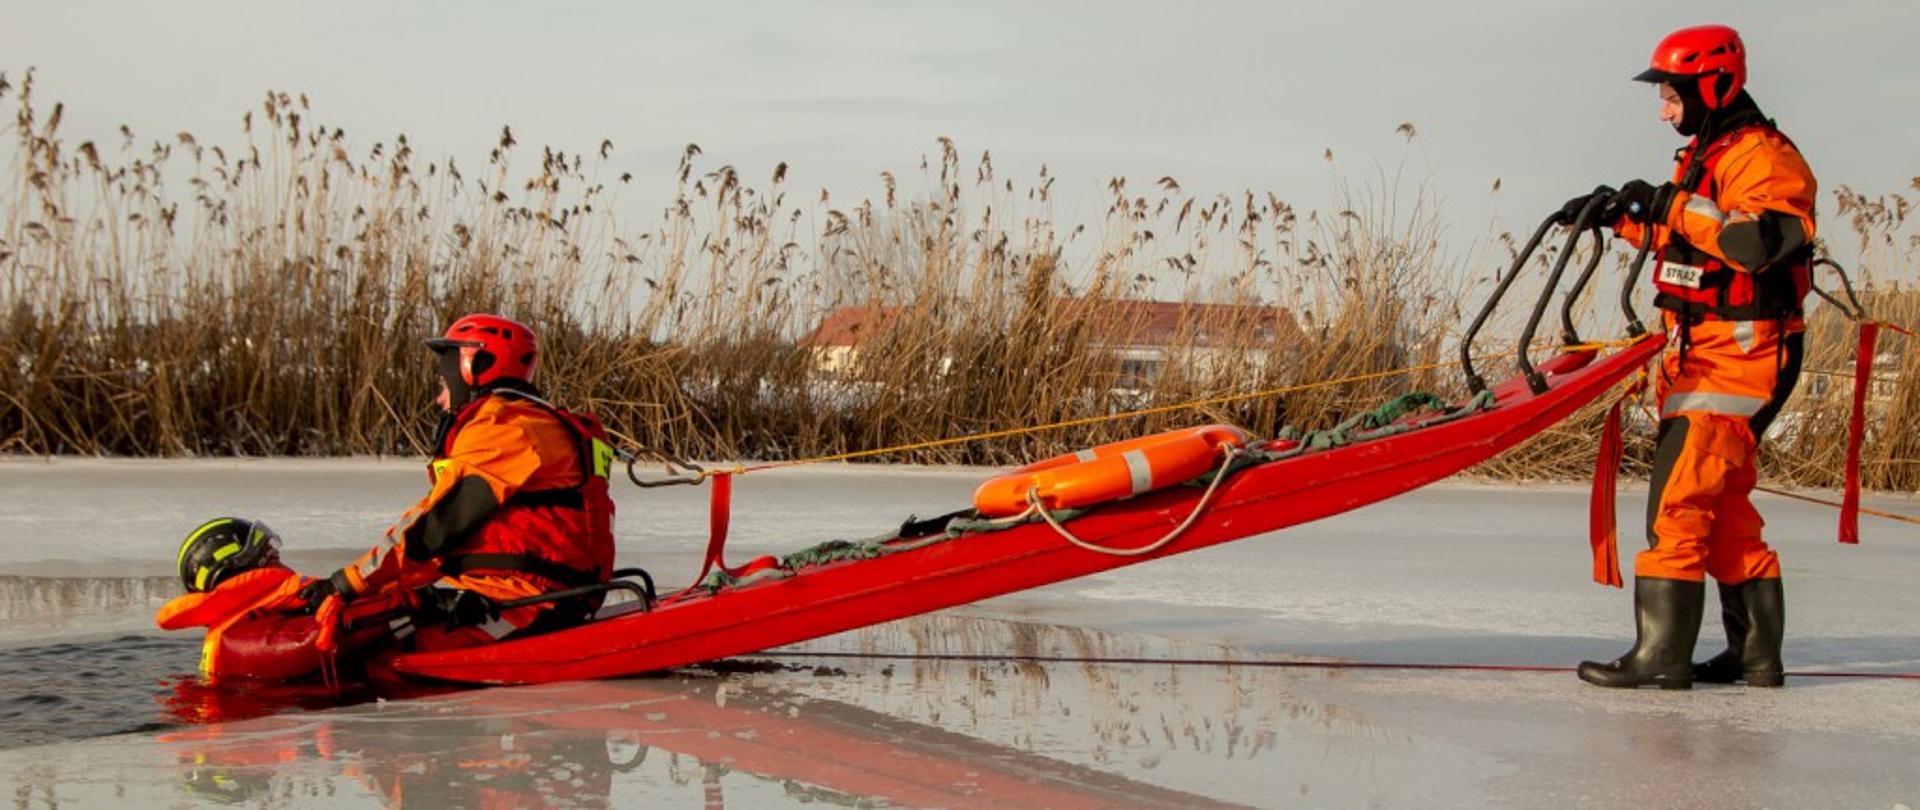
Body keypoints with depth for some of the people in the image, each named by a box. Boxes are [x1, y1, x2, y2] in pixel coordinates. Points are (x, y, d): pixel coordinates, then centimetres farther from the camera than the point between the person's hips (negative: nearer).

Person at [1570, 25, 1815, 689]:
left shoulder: (1763, 157, -14)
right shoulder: (1707, 156, 18)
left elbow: (1762, 242, -30)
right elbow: (1677, 238, 31)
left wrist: (1675, 205, -25)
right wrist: (1622, 214, 17)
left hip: (1741, 354, -10)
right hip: (1698, 352, 10)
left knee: (1681, 494, -14)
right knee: (1720, 500, 12)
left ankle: (1663, 652, -13)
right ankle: (1757, 652, 19)